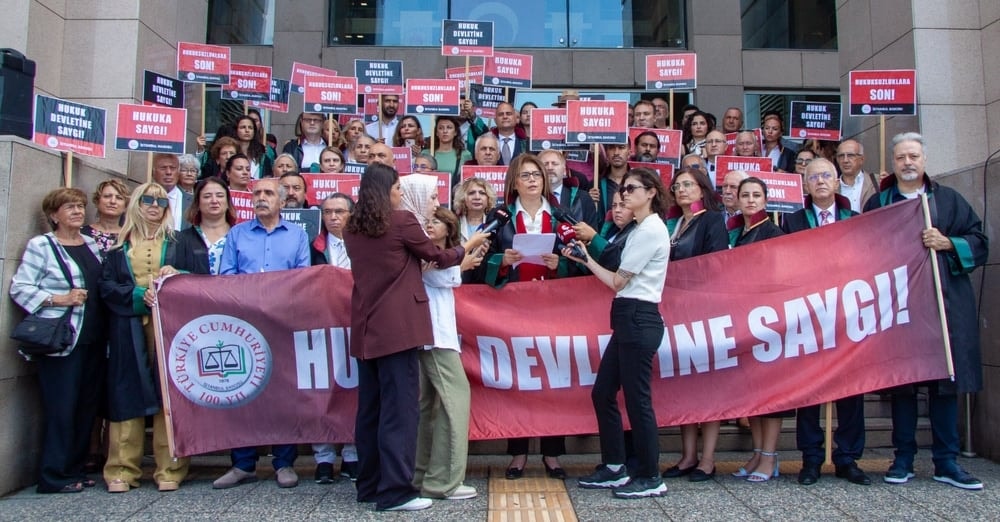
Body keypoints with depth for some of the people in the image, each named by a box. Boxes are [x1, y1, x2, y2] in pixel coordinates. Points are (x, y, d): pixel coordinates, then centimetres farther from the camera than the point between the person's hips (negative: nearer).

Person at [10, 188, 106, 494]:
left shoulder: (92, 245, 16)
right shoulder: (41, 245, -3)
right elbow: (19, 288, -8)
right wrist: (59, 299, -17)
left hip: (93, 339, 6)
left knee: (87, 406, 9)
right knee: (61, 408, -4)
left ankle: (75, 469, 20)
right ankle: (53, 476, 7)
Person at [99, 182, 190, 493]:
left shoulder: (177, 242, 13)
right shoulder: (120, 244, 13)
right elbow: (106, 285, 4)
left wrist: (175, 274, -14)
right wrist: (139, 295, -11)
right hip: (129, 327, 1)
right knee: (128, 392, 0)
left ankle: (169, 469, 2)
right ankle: (122, 469, 8)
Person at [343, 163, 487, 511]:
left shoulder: (352, 229, 10)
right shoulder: (401, 221, -7)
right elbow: (438, 258, 4)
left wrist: (413, 258, 27)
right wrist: (468, 246, 20)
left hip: (366, 327, 7)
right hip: (396, 326, -7)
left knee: (370, 407, 12)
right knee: (400, 407, -3)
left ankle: (369, 485, 21)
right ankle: (394, 491, -2)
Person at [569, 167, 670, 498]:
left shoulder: (651, 229, -11)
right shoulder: (642, 229, 19)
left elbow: (618, 282, -10)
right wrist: (586, 259, 10)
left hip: (639, 319, -10)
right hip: (629, 318, 10)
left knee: (636, 398, -3)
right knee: (602, 392, 12)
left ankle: (650, 477, 10)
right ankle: (614, 468, 23)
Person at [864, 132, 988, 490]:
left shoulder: (949, 200, 13)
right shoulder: (877, 204, 12)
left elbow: (980, 243, 7)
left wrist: (947, 243, -10)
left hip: (945, 303, 1)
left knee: (945, 379, 2)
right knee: (901, 380, 2)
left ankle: (946, 462, 12)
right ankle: (904, 458, 11)